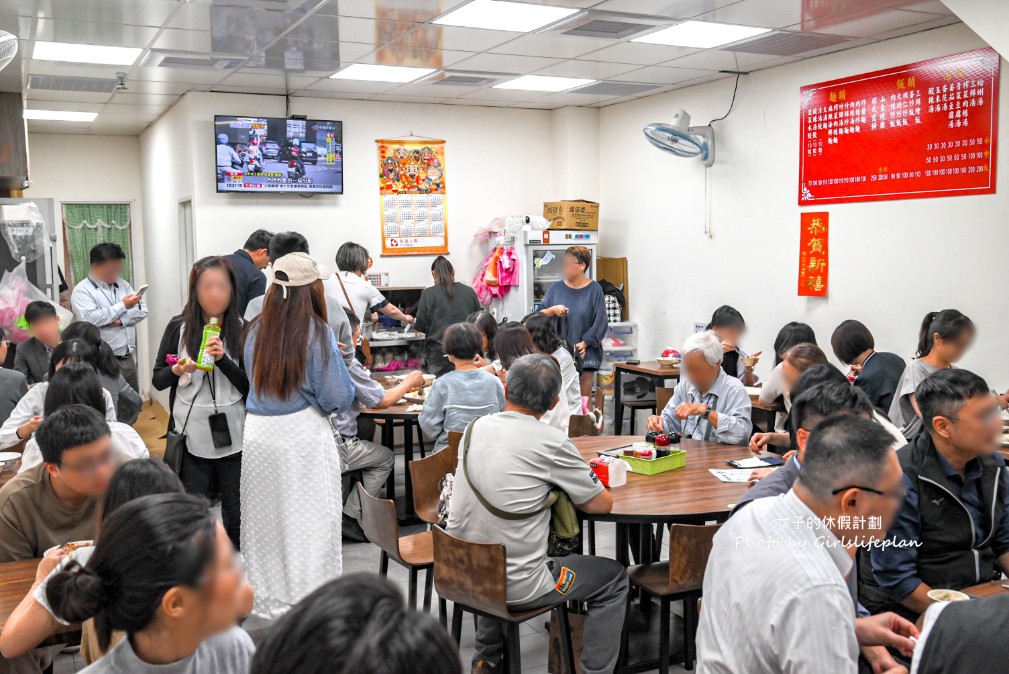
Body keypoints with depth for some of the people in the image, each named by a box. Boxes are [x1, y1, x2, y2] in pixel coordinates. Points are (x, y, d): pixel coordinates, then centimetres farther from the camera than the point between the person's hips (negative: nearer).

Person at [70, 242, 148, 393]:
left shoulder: (122, 285, 14)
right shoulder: (82, 290, -5)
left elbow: (142, 310, 8)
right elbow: (89, 319, -20)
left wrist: (121, 320, -11)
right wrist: (122, 306, -13)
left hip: (128, 358, 6)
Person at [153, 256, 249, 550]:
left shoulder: (242, 330, -2)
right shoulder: (178, 327, 2)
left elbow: (250, 386, -5)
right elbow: (157, 380, 7)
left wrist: (222, 359, -19)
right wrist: (177, 370, -14)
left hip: (232, 436, 0)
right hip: (191, 437, 1)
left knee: (236, 515, 9)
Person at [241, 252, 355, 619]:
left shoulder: (255, 330, 2)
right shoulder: (317, 333, -13)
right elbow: (338, 397, -11)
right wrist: (342, 359, 6)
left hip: (258, 434, 5)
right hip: (303, 436, -5)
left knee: (265, 518, 16)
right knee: (308, 521, 5)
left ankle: (268, 599, 30)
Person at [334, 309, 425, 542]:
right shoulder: (347, 363, -15)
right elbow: (382, 400, -7)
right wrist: (409, 382, 10)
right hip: (335, 447, -7)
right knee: (386, 457, 16)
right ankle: (350, 517, 10)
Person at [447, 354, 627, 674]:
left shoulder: (474, 429, 0)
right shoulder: (551, 442, -17)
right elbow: (602, 504, -8)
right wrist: (563, 489, 8)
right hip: (516, 586, -6)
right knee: (614, 579, 14)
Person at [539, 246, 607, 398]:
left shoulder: (594, 290, 0)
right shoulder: (556, 289, 8)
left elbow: (600, 322, -3)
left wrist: (585, 343, -12)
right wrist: (552, 310, -13)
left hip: (584, 352, -2)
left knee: (583, 397, -1)